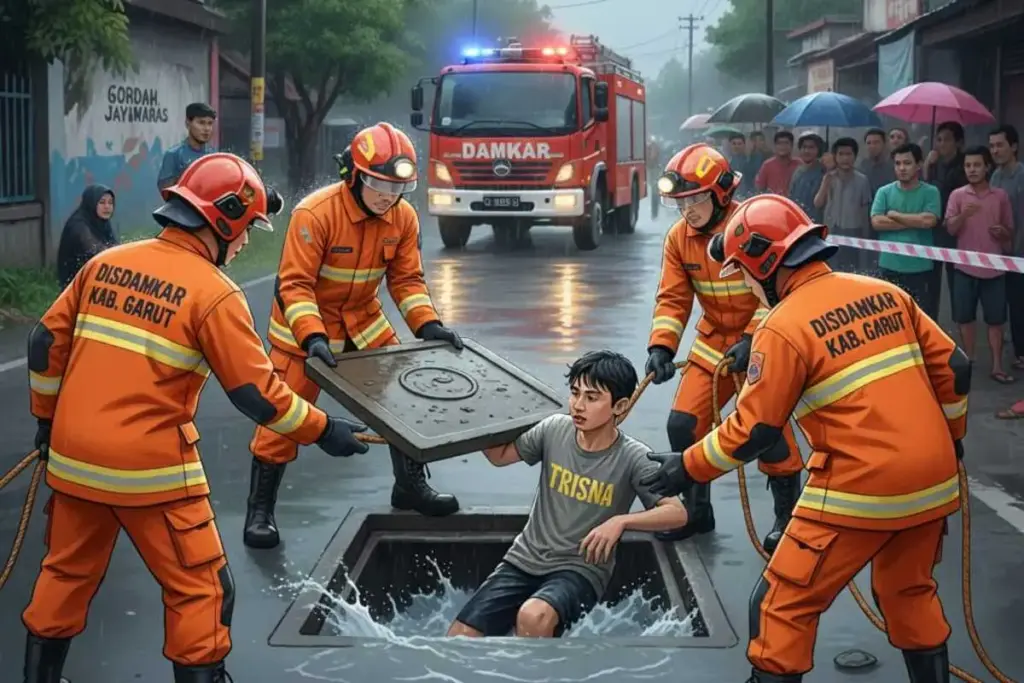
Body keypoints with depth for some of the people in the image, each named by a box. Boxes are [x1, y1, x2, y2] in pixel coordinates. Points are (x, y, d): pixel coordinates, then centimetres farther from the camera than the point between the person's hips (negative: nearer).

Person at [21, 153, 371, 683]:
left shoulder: (106, 262, 5)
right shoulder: (214, 293, -12)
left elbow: (46, 343, 10)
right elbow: (256, 392, -14)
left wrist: (48, 417, 23)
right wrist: (323, 431, -1)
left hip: (73, 457, 6)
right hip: (150, 469, -6)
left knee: (67, 574, 24)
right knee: (201, 590, 8)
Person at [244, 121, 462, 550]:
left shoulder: (403, 217, -10)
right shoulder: (315, 214, -29)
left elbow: (407, 280, -3)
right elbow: (293, 285, -29)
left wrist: (428, 325, -18)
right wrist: (312, 338, -41)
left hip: (365, 325, 6)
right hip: (304, 330, -6)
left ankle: (411, 487, 29)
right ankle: (260, 512, 10)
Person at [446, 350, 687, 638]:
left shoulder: (633, 458, -13)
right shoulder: (555, 430, -2)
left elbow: (677, 513, -18)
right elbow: (500, 455, 11)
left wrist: (621, 521, -32)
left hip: (580, 569, -4)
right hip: (524, 559, 4)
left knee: (534, 617, -36)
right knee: (459, 638, -6)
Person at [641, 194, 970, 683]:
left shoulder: (784, 328, -11)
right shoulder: (885, 293, 6)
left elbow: (753, 431, -10)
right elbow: (952, 367, 10)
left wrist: (688, 468, 4)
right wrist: (948, 438, 25)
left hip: (863, 490, -7)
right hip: (933, 478, 7)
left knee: (782, 605, 6)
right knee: (909, 593, 27)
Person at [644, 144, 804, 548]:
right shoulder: (678, 238, -5)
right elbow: (673, 298, -5)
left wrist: (753, 339, -28)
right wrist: (660, 346, -18)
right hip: (713, 342, 5)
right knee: (683, 423, 0)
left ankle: (787, 515, 9)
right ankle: (696, 510, 18)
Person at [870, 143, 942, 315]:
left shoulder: (930, 192, 0)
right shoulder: (884, 192, 5)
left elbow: (928, 220, -15)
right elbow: (876, 222, -9)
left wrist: (894, 215, -6)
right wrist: (914, 222, -9)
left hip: (920, 267, -2)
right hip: (890, 266, 2)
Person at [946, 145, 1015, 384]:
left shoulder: (1000, 196, 4)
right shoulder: (957, 195, 1)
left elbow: (1010, 230, 12)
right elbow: (950, 229, -7)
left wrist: (1003, 232, -11)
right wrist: (963, 215, -26)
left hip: (994, 267, 0)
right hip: (965, 267, 0)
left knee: (995, 319, 2)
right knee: (965, 318, 4)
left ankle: (997, 366, 7)